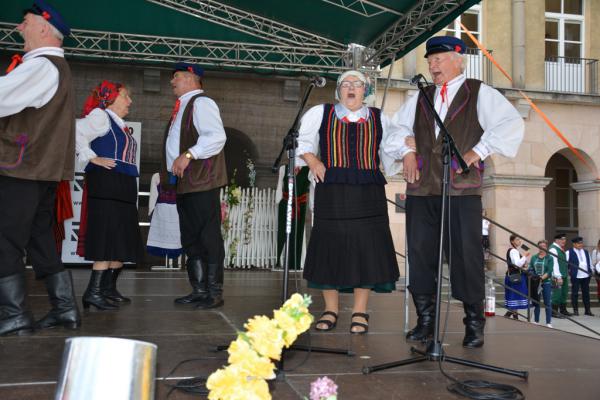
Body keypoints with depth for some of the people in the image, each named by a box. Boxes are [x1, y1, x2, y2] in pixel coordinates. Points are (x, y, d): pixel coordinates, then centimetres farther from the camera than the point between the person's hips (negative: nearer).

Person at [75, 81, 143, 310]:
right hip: (106, 184, -9)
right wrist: (92, 158, -15)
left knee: (124, 240, 9)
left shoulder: (120, 125, 23)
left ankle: (108, 287, 18)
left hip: (123, 188, 9)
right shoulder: (100, 117, -3)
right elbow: (76, 133, -19)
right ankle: (93, 291, -10)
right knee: (108, 238, -12)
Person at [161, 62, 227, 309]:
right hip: (184, 182, 10)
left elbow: (216, 136, -21)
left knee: (208, 238, -5)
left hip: (201, 181, -10)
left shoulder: (201, 103, -7)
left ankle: (214, 293, 1)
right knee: (191, 240, 12)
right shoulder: (182, 106, 21)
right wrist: (168, 173, 20)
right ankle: (199, 291, 19)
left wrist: (188, 155, -25)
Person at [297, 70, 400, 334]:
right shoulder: (320, 113, 9)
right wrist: (312, 161, 3)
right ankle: (330, 310, 13)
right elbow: (302, 140, 17)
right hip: (331, 190, -1)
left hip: (368, 192, 1)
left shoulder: (379, 119, 14)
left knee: (365, 247, -2)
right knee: (330, 245, 0)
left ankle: (360, 313, 8)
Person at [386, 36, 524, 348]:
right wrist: (406, 151, 12)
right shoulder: (420, 97, 21)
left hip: (463, 189, -5)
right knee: (420, 254, 5)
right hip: (421, 188, 5)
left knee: (466, 255, -3)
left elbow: (512, 124, -5)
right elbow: (397, 126, 30)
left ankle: (474, 324, 10)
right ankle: (425, 319, 16)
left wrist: (479, 150, -12)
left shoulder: (480, 94, 5)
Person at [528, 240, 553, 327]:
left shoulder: (549, 258, 1)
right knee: (536, 303, 9)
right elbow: (530, 269, 7)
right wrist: (532, 275, -13)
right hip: (535, 283, 3)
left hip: (546, 282, -3)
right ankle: (536, 321, 18)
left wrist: (542, 278, -21)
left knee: (548, 303, -3)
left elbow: (549, 271, -9)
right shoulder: (534, 257, 11)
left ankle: (548, 322, 1)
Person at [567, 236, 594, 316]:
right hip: (575, 276, -5)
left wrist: (591, 271, 14)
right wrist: (568, 271, -6)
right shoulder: (569, 253, -3)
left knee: (586, 293, 10)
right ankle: (575, 310, 9)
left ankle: (588, 310, 16)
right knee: (575, 293, 0)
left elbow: (590, 262, 22)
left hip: (586, 276, 5)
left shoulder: (586, 252, 16)